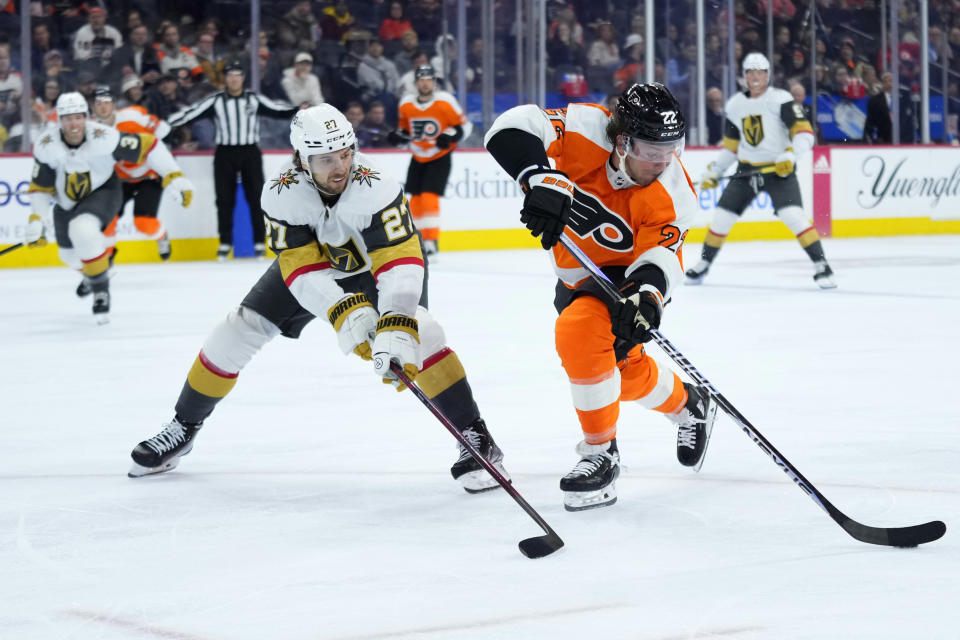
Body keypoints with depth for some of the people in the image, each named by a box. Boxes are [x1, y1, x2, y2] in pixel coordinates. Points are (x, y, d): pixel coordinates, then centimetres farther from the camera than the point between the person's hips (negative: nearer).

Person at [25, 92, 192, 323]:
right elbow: (40, 188, -8)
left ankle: (100, 289, -14)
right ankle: (90, 272, 55)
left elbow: (147, 146, -23)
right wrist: (35, 221, -15)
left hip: (103, 192, -4)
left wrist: (176, 178, -24)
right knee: (70, 255, 16)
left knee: (83, 230, -33)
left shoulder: (104, 138, -31)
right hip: (67, 203, 4)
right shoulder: (46, 146, -22)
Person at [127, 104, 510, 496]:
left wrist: (396, 330, -54)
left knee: (420, 332, -26)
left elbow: (401, 261, -41)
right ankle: (184, 427, 17)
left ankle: (476, 438, -16)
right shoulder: (282, 194, -30)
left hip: (368, 267, -2)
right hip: (307, 262, 2)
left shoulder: (375, 187, -37)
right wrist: (345, 313, -49)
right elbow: (302, 268, -32)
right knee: (238, 333, -4)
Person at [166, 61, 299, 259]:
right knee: (225, 200, 2)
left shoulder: (254, 99, 3)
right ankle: (225, 243, 9)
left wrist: (298, 110, -19)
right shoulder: (215, 101, 1)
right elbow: (191, 113, -4)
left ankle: (260, 242, 4)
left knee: (255, 198, -2)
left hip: (250, 153, 0)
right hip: (225, 154, 0)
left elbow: (277, 109, -3)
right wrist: (165, 123, -12)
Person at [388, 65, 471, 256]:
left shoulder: (445, 101, -15)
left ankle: (431, 241, -16)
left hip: (439, 158, -5)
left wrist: (450, 136, -26)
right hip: (418, 159, 5)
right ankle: (421, 238, 25)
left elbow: (465, 125, -9)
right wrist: (398, 135, -8)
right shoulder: (406, 104, -2)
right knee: (415, 199, 8)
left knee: (429, 196, -18)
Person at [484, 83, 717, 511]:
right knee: (624, 368, 20)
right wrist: (543, 179, -52)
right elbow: (514, 128, -36)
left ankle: (601, 453, -15)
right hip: (576, 273, 5)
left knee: (579, 333, -31)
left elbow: (660, 256, -33)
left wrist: (646, 296, -55)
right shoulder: (586, 131, -28)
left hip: (628, 274, -5)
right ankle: (689, 406, 50)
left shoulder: (670, 195, -29)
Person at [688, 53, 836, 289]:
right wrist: (714, 170, 12)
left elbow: (804, 132, -17)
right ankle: (704, 263, 23)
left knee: (793, 215, -22)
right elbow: (731, 145, 19)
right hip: (747, 169, 5)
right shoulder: (734, 105, 8)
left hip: (779, 169, -5)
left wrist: (790, 154, -33)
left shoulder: (780, 99, -10)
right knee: (723, 215, 3)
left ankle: (821, 265, -15)